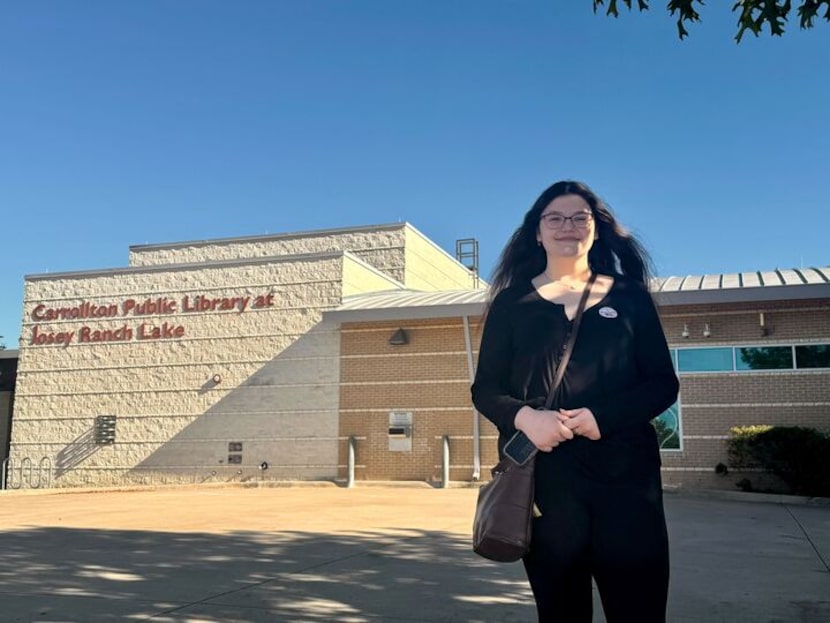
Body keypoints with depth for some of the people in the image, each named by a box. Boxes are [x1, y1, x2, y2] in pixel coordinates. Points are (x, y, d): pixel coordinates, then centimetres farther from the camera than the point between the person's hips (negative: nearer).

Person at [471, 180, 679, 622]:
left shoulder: (629, 296, 10)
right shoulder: (512, 303, 9)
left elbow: (663, 383, 6)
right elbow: (485, 389, 7)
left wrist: (603, 416, -12)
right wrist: (525, 417, -15)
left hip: (624, 473, 0)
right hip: (543, 474, 0)